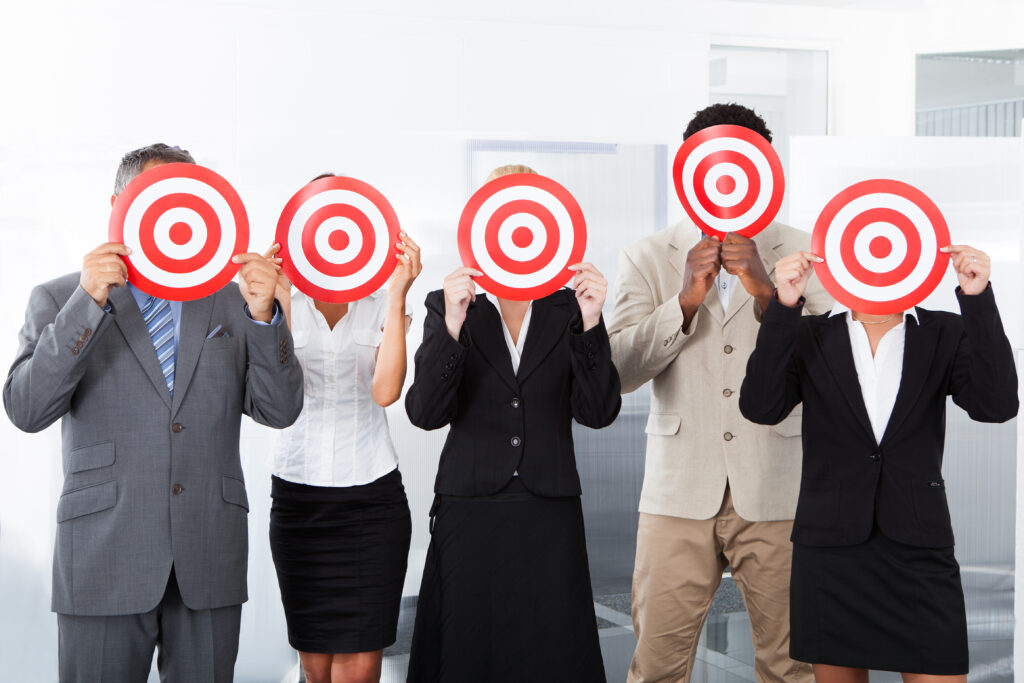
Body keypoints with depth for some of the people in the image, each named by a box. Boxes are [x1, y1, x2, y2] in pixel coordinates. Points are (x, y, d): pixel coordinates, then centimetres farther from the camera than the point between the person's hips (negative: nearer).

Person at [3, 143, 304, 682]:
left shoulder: (230, 301, 12)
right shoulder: (59, 300, 5)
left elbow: (280, 411, 3)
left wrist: (263, 316, -12)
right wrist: (89, 303, -17)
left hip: (211, 559, 2)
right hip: (103, 556, -2)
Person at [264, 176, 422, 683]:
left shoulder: (382, 303, 4)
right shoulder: (283, 300, 3)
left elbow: (386, 390, -12)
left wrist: (397, 297, -15)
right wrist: (280, 302, -20)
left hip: (373, 494, 0)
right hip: (297, 493, 1)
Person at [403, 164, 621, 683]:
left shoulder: (569, 309, 6)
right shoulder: (448, 305, 4)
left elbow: (597, 412, -5)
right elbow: (426, 414, -8)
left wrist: (590, 325, -17)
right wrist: (452, 327, -20)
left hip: (550, 521, 1)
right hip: (469, 517, 0)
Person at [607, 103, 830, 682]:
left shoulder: (802, 254, 7)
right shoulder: (648, 259, 8)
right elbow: (618, 370, -4)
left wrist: (766, 291, -18)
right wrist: (685, 301, -15)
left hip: (777, 492, 0)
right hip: (680, 492, 0)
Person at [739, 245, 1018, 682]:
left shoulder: (946, 335, 5)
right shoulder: (808, 336, 5)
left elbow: (996, 406, -10)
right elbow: (760, 408, -10)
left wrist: (978, 298, -18)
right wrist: (784, 307, -19)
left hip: (920, 550, 0)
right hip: (829, 551, 0)